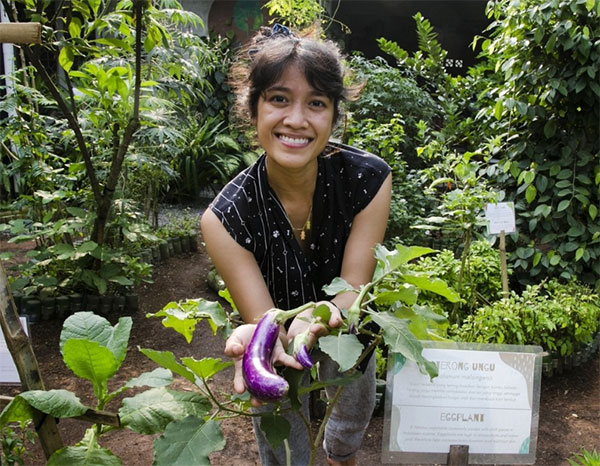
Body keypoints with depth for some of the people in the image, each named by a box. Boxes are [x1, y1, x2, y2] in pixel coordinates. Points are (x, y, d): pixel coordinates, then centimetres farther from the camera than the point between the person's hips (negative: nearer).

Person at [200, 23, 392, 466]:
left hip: (346, 330, 3)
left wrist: (313, 321, -49)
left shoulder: (370, 179, -28)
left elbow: (353, 290, -26)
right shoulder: (225, 218, -31)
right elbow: (263, 318, -30)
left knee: (356, 416, 31)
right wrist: (257, 343, -54)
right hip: (278, 337, -2)